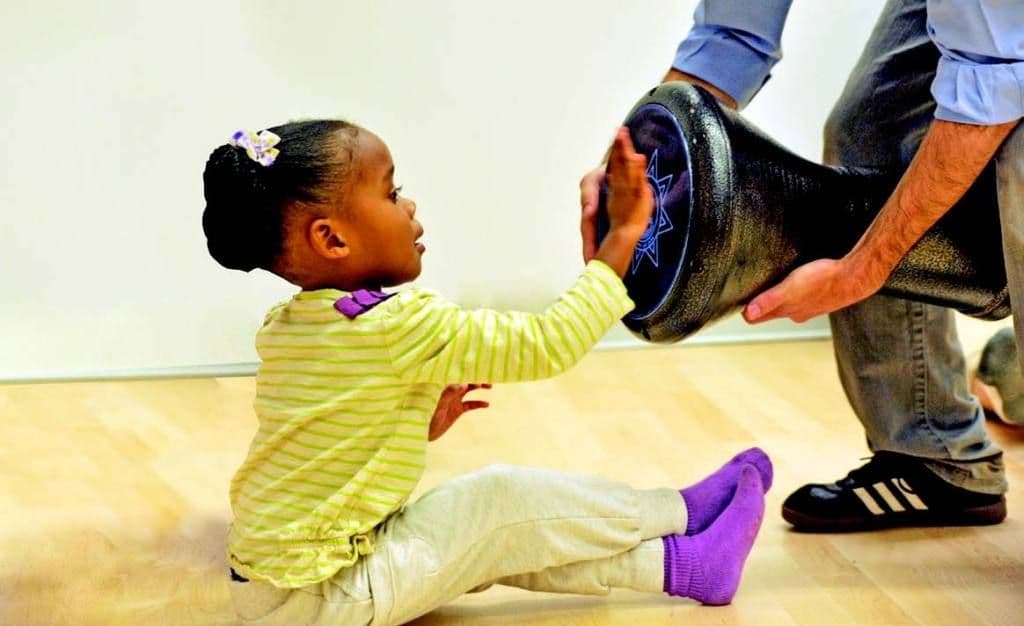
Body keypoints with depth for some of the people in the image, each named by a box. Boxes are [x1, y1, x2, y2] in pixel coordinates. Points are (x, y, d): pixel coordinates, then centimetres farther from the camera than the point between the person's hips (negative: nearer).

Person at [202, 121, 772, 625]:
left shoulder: (285, 328, 4)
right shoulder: (399, 327, -24)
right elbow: (545, 347, -22)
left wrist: (417, 426, 9)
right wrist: (623, 235, -17)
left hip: (271, 579, 9)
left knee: (500, 542, 10)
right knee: (502, 501, -6)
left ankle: (664, 561, 11)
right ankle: (685, 539, 9)